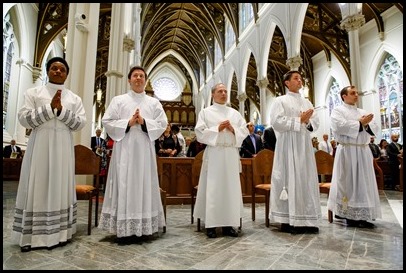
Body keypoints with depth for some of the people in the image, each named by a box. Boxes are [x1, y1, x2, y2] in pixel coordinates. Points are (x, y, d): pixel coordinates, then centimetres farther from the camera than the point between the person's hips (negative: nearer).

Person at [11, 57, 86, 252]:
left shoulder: (74, 98, 11)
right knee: (37, 186, 1)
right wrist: (50, 107, -13)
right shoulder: (33, 93, 8)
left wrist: (61, 110, -11)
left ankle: (59, 233, 13)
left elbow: (80, 123, 1)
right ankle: (31, 235, 12)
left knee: (61, 187, 5)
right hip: (40, 144, -1)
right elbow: (24, 119, -3)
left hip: (63, 147, 2)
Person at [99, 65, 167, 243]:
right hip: (124, 149, -1)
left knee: (144, 185, 3)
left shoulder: (154, 102, 14)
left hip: (145, 150, 1)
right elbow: (107, 121, 2)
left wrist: (144, 122, -11)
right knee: (124, 185, -2)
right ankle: (124, 229, 6)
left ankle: (143, 228, 13)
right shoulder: (118, 100, 11)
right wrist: (128, 123, -11)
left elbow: (162, 123, 4)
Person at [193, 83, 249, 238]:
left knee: (231, 187, 4)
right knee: (213, 188, -4)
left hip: (231, 154, 4)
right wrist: (217, 129, -13)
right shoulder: (206, 112, 7)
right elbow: (200, 132, -5)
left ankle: (228, 224, 13)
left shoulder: (235, 113, 17)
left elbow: (245, 131, 10)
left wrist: (233, 129, -8)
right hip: (214, 154, -4)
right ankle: (210, 224, 4)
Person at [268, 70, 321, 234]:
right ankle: (287, 221, 0)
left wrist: (307, 122, -8)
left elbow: (316, 122, 14)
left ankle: (306, 220, 14)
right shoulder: (280, 100, 2)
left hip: (305, 144, 6)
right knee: (289, 179, -7)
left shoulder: (307, 102, 20)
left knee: (306, 179, 5)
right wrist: (299, 121, -12)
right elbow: (276, 122, -13)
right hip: (288, 145, -6)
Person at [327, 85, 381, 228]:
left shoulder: (363, 112, 20)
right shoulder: (338, 110, 1)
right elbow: (339, 126, -17)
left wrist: (366, 124, -9)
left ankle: (363, 216, 16)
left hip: (363, 151, 7)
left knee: (365, 183, 8)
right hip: (347, 151, -6)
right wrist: (360, 123, -11)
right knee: (348, 182, -4)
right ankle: (350, 216, 3)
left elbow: (374, 128, 11)